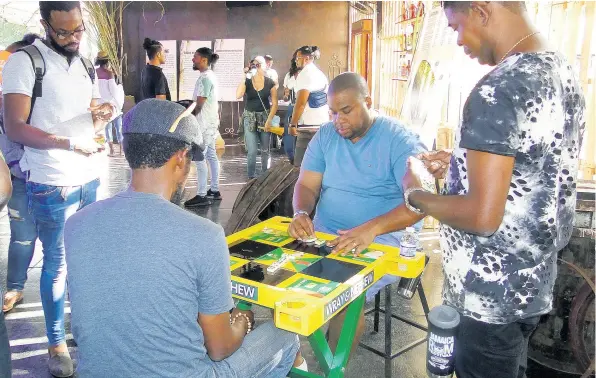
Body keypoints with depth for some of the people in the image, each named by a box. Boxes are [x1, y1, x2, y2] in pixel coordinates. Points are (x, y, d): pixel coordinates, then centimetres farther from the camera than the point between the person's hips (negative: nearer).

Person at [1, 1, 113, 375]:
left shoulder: (87, 67, 11)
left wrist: (101, 117, -6)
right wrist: (70, 144, -25)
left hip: (90, 180, 6)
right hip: (53, 186, -6)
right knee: (58, 265, 4)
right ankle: (57, 343, 19)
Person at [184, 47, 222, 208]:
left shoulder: (204, 78, -17)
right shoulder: (211, 76, 15)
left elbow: (199, 105, -19)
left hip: (204, 123, -10)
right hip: (211, 122, 10)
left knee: (200, 158, -8)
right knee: (211, 156, 13)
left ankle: (202, 196, -5)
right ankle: (214, 190, 19)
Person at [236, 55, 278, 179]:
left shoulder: (270, 83, -3)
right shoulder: (247, 81, -3)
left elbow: (274, 104, -3)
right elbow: (238, 96, -21)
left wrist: (269, 120, -12)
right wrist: (244, 78, -21)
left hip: (265, 116, 1)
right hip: (250, 117, 0)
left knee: (265, 150, 9)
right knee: (252, 151, -6)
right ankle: (251, 178, 7)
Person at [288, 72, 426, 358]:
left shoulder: (399, 139, -9)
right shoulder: (325, 135, 7)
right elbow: (306, 185, 5)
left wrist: (371, 228, -34)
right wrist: (301, 213, -19)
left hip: (383, 238, -4)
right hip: (323, 233, 5)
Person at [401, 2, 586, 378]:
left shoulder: (497, 91, -25)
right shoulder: (563, 73, 3)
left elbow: (483, 216, -27)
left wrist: (415, 195, -11)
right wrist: (460, 164, 12)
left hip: (491, 295, -8)